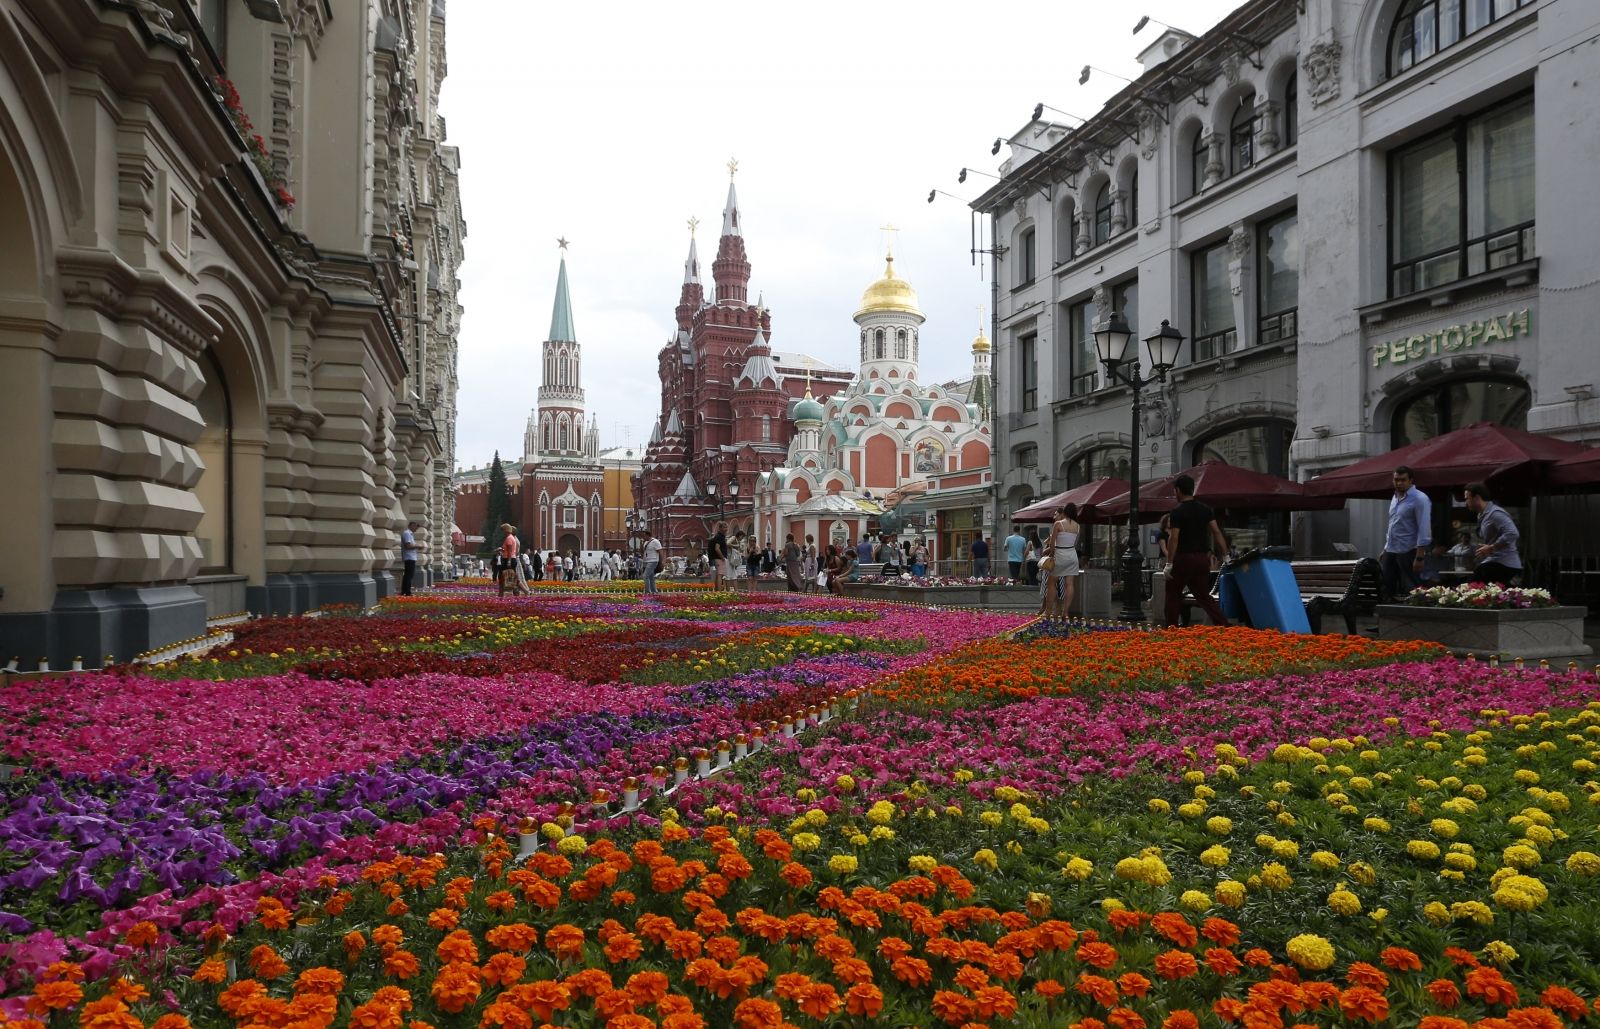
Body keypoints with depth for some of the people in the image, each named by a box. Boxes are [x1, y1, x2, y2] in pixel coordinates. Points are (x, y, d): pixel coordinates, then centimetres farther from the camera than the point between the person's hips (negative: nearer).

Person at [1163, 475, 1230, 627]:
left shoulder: (1178, 512, -11)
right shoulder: (1205, 509, 8)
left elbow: (1174, 538, -16)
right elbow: (1216, 532, 3)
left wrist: (1169, 563, -14)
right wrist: (1226, 555, 5)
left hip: (1184, 558, -6)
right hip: (1202, 558, 6)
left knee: (1173, 594, 9)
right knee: (1204, 595, 11)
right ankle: (1224, 625, -3)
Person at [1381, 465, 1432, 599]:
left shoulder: (1419, 499, -12)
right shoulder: (1395, 497, 13)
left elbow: (1424, 530, -17)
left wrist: (1419, 557, -21)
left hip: (1408, 552, -8)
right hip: (1390, 551, 8)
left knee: (1410, 591, -2)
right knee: (1385, 588, 9)